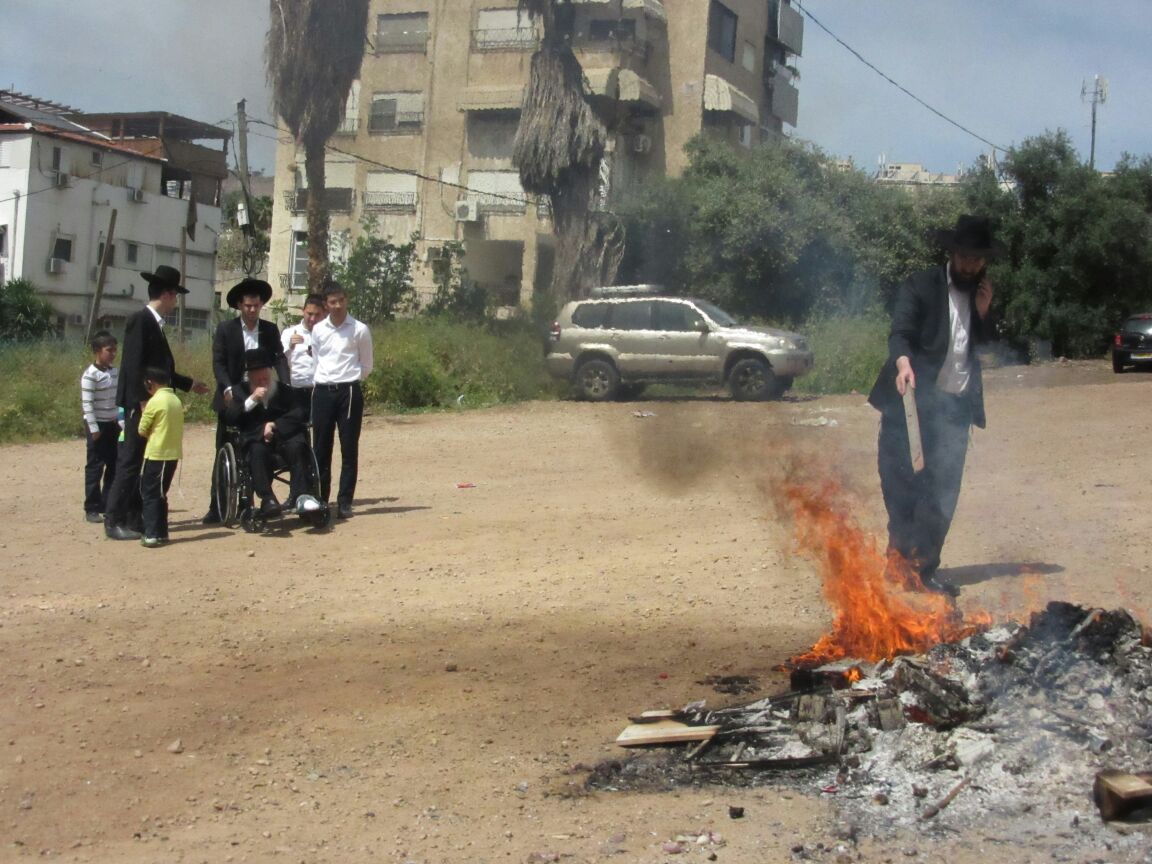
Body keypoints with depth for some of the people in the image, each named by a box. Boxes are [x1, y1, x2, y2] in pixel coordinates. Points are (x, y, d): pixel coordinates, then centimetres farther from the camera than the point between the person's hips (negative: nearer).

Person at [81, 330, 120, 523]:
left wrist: (122, 422, 10)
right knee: (95, 467, -1)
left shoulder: (114, 372, 8)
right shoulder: (90, 375, -15)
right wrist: (94, 428, -19)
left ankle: (108, 505, 17)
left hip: (113, 424, 7)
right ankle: (91, 508, 5)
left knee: (114, 466, 9)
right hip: (98, 425, -7)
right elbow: (87, 404, -17)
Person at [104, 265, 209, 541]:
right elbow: (134, 365, -18)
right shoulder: (140, 321, -11)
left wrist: (189, 384, 27)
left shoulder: (154, 323, 16)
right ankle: (114, 521, -4)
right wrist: (143, 400, -22)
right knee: (129, 463, -7)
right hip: (139, 404, -10)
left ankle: (135, 518, 18)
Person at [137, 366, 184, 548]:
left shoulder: (154, 401, -12)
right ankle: (161, 533, 19)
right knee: (160, 494, 17)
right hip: (173, 454, 7)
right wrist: (157, 430, 10)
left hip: (156, 455, -7)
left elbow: (142, 431, -7)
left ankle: (151, 535, -5)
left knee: (149, 495, 1)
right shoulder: (176, 400, 8)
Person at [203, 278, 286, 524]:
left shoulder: (270, 330, 7)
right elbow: (218, 362, -5)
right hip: (231, 399, -2)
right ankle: (217, 507, 3)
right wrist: (227, 388, -22)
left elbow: (279, 359, -1)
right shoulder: (225, 329, 0)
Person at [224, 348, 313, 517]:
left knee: (297, 446, -33)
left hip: (283, 435, 1)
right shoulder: (240, 391, 15)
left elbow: (299, 413, 4)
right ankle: (267, 499, -42)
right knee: (258, 451, -37)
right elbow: (229, 418, 0)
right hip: (255, 439, -1)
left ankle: (298, 496, -34)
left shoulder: (282, 390, 16)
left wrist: (275, 425, -9)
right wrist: (251, 400, -12)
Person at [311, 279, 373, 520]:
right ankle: (320, 499, 14)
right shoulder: (318, 330, 8)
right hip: (322, 392, 3)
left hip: (349, 392, -3)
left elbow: (366, 367, 6)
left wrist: (347, 381, 9)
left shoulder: (360, 330, -1)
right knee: (321, 449, 6)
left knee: (349, 450, -1)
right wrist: (327, 381, 12)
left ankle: (345, 502, 4)